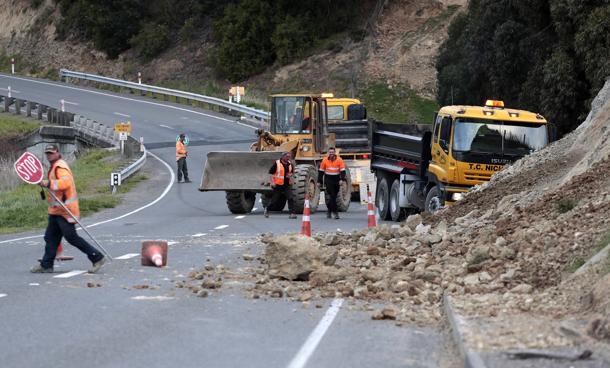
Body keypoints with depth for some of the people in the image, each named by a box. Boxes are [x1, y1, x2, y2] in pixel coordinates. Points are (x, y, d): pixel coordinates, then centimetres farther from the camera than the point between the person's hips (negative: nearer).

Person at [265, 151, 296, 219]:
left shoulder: (290, 164, 9)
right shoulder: (276, 163, -8)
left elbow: (291, 172, 26)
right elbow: (271, 173, -6)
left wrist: (290, 175, 2)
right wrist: (272, 182, -15)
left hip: (287, 185, 4)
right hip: (278, 185, -4)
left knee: (291, 198, -10)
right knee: (273, 199, 9)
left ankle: (292, 213, -8)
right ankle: (267, 209, 32)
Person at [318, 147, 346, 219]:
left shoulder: (339, 160, -3)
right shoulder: (325, 160, 0)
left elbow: (343, 170, -5)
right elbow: (321, 171, 6)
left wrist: (342, 179, -17)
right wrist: (319, 181, 5)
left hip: (337, 180, 1)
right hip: (328, 180, -1)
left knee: (334, 196, 9)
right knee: (332, 196, -10)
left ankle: (329, 209, 30)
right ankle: (335, 212, -10)